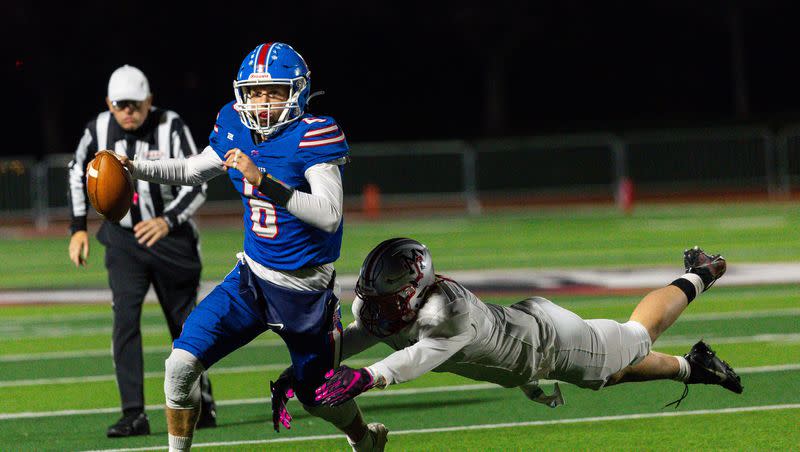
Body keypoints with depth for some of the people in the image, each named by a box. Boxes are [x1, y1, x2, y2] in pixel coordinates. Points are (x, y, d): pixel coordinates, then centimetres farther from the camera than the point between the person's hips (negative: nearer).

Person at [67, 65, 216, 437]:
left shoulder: (171, 128, -17)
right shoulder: (98, 130, -7)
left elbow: (196, 186, -19)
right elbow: (78, 173, 12)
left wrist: (168, 221, -37)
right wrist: (79, 228, 8)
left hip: (170, 237, -2)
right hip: (123, 239, 2)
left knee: (185, 323, 9)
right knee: (125, 319, -14)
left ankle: (200, 398, 31)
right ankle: (133, 415, -15)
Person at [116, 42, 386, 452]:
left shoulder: (313, 136, -21)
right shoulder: (236, 129, -3)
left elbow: (330, 215, -31)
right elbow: (192, 172, 17)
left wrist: (264, 181, -37)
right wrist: (133, 168, 4)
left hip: (306, 292, -4)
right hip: (252, 278, 4)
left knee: (316, 395, 14)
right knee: (182, 364, -13)